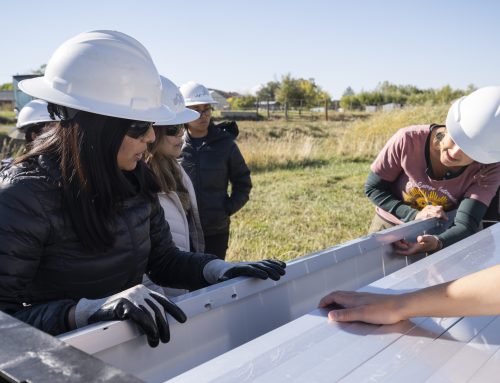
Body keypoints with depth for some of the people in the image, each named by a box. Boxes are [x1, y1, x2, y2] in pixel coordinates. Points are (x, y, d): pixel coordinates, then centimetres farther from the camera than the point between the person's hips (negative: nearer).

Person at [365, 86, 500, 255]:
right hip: (390, 228, 0)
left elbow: (465, 226, -31)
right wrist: (413, 215, -28)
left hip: (442, 235, 0)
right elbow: (373, 188, -16)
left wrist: (437, 242, -52)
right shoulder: (408, 140, -27)